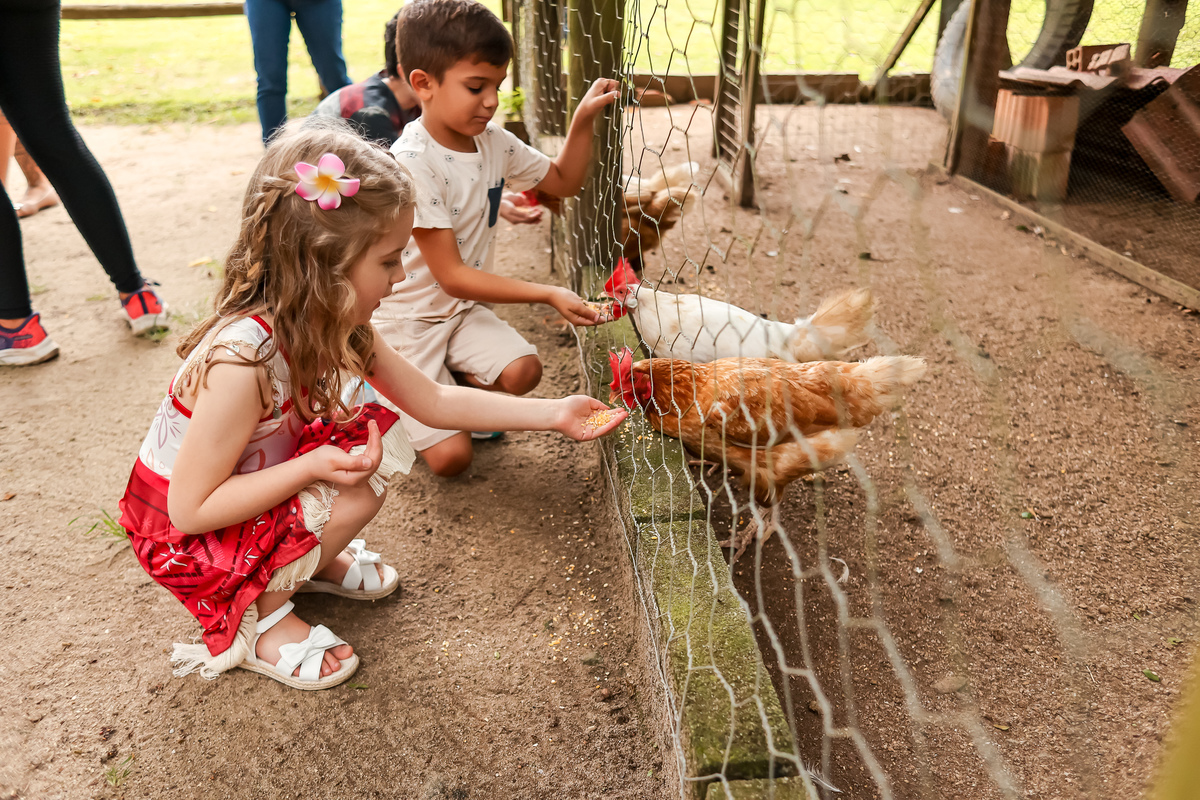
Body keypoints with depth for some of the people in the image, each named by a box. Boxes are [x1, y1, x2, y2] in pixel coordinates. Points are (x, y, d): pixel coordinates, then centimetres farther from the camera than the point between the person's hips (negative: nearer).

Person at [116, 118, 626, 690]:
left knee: (379, 434, -6)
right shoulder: (241, 359, -36)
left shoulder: (338, 326, -11)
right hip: (179, 537, -7)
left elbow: (433, 400, -3)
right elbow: (190, 509, -28)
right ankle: (255, 621, -2)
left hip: (254, 483, 7)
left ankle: (310, 562, 13)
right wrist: (314, 465, -36)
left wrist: (553, 414, -7)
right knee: (358, 486, -23)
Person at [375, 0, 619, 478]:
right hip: (408, 318, -6)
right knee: (451, 457, -12)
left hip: (462, 310, 6)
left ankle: (446, 380, 9)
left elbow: (563, 181, 12)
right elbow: (451, 276, -26)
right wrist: (548, 295, -28)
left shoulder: (492, 141, -2)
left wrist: (584, 118, -5)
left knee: (522, 371, -23)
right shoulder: (412, 163, -26)